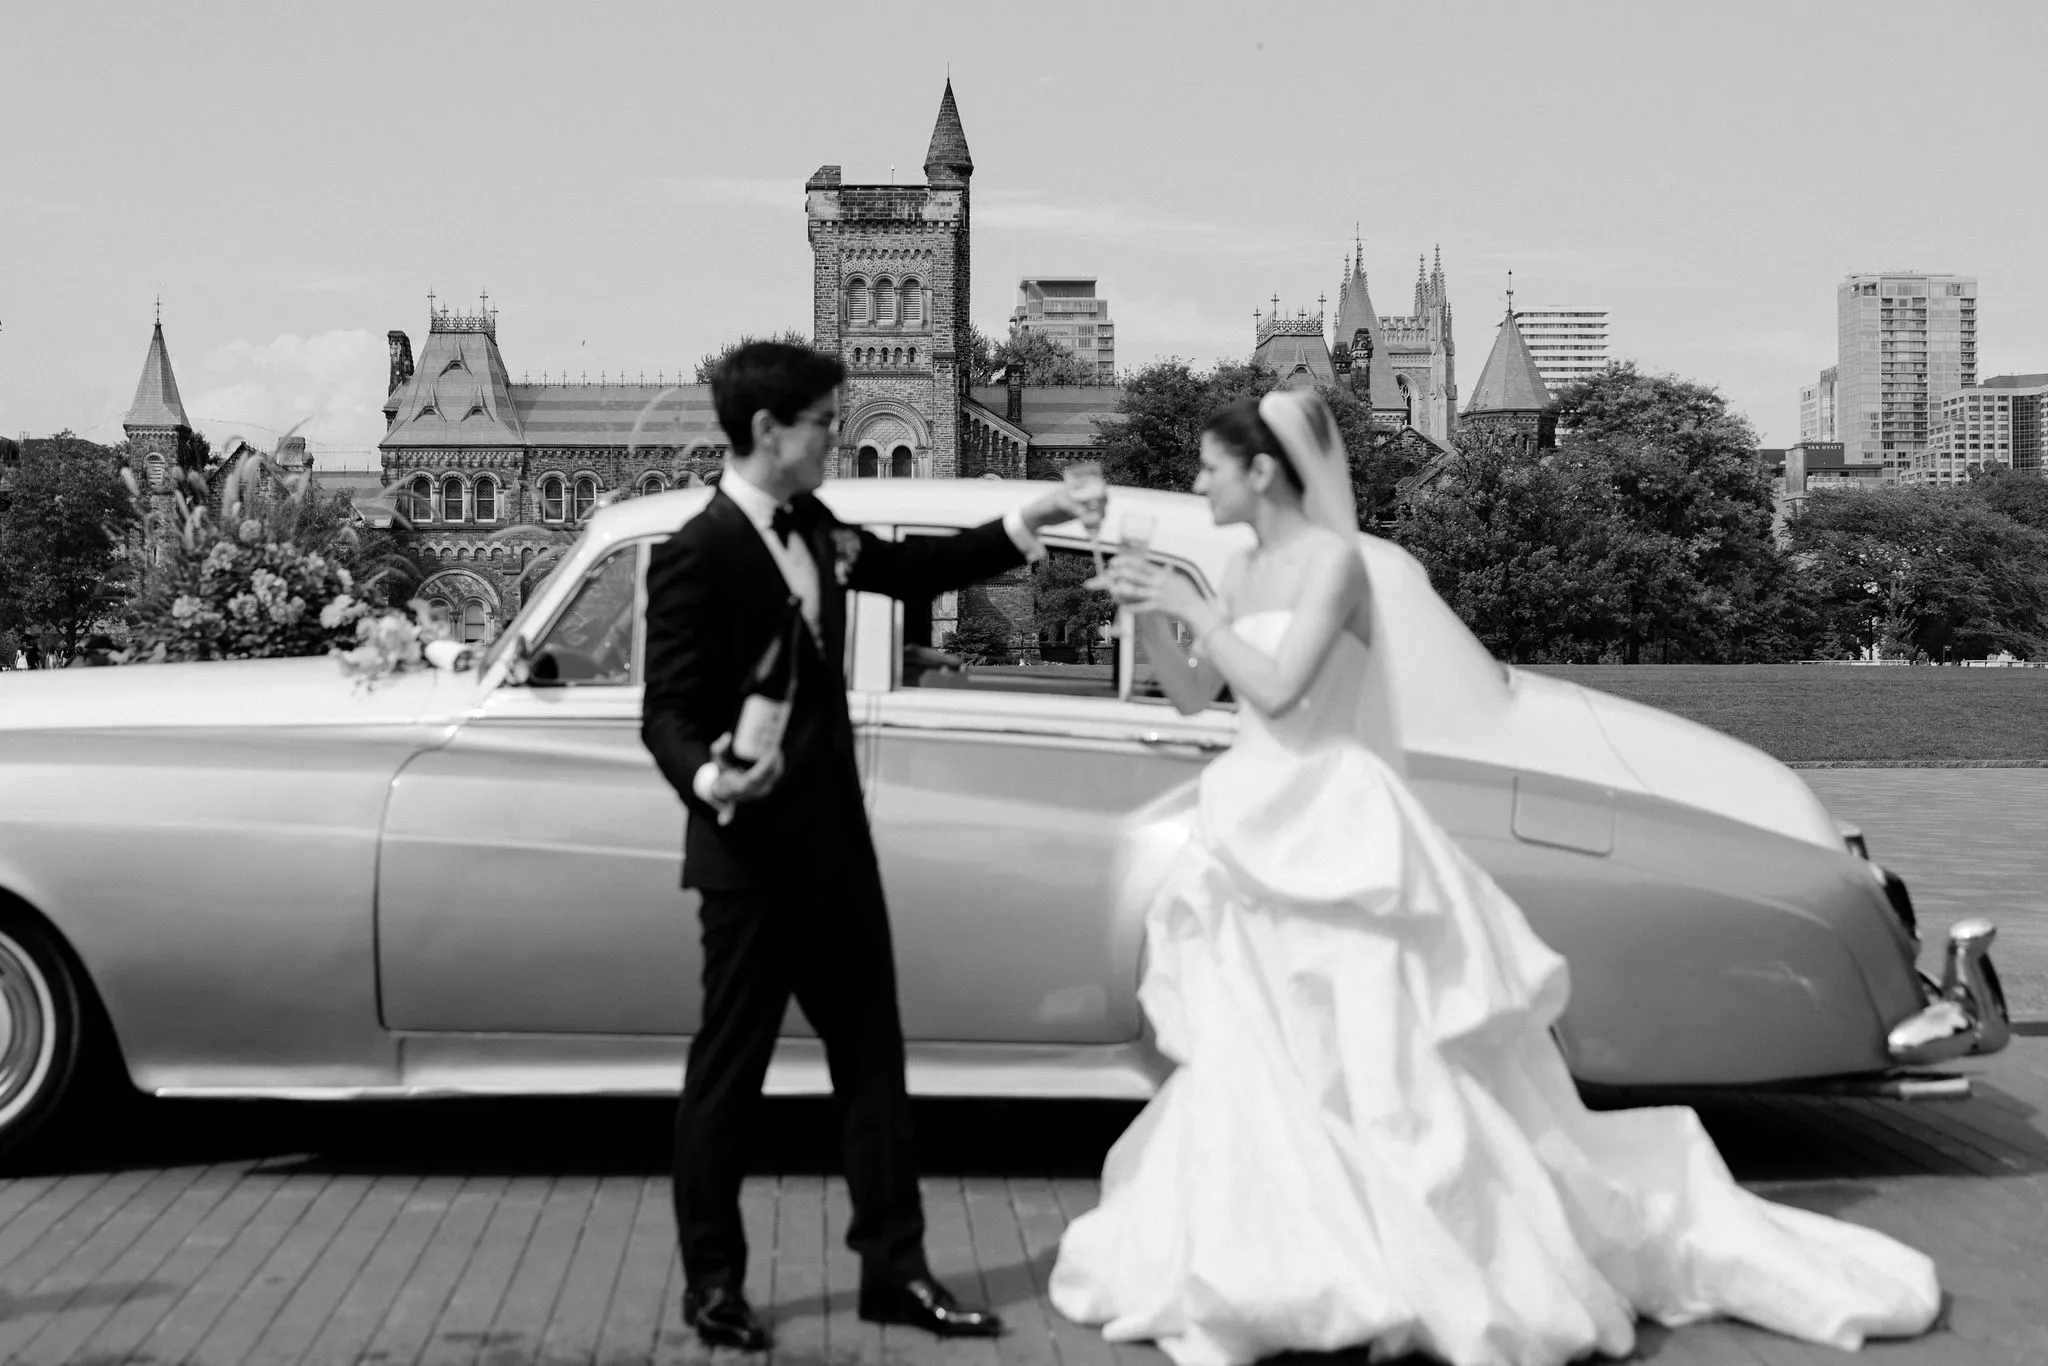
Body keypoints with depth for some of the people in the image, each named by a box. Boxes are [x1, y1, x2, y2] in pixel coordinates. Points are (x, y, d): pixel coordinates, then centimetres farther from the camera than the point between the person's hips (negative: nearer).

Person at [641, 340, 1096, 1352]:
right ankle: (712, 1280, 21)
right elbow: (666, 714, -15)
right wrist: (708, 782, -35)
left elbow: (905, 570, 24)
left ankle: (893, 1268, 22)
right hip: (753, 852, -8)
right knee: (729, 1071, 6)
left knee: (872, 1056, 11)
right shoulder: (696, 556, -16)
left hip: (836, 840, 8)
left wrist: (1018, 528, 15)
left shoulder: (815, 527, 6)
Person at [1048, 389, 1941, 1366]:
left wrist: (1192, 608, -12)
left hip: (1336, 836, -8)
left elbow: (1278, 688, -22)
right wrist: (1147, 616, 1)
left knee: (1384, 1058, -6)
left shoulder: (1332, 560, -12)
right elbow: (1191, 695, 15)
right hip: (1261, 840, 8)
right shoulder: (1245, 573, 12)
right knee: (1254, 1075, 10)